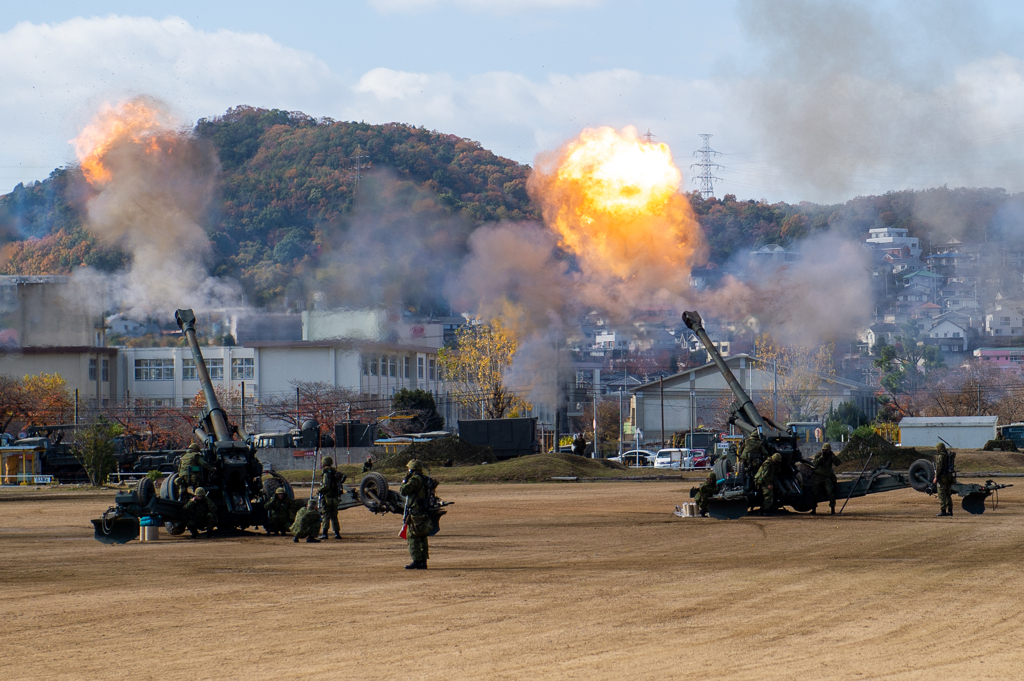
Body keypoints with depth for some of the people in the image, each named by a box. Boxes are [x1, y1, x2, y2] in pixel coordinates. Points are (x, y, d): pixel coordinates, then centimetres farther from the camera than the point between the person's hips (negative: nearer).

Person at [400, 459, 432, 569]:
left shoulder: (415, 480, -14)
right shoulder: (425, 480, 14)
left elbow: (403, 491, -16)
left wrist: (405, 480, -1)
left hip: (416, 513, -9)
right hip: (424, 513, 9)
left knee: (412, 537, -5)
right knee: (422, 538, 11)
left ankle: (416, 561, -9)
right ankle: (423, 561, 11)